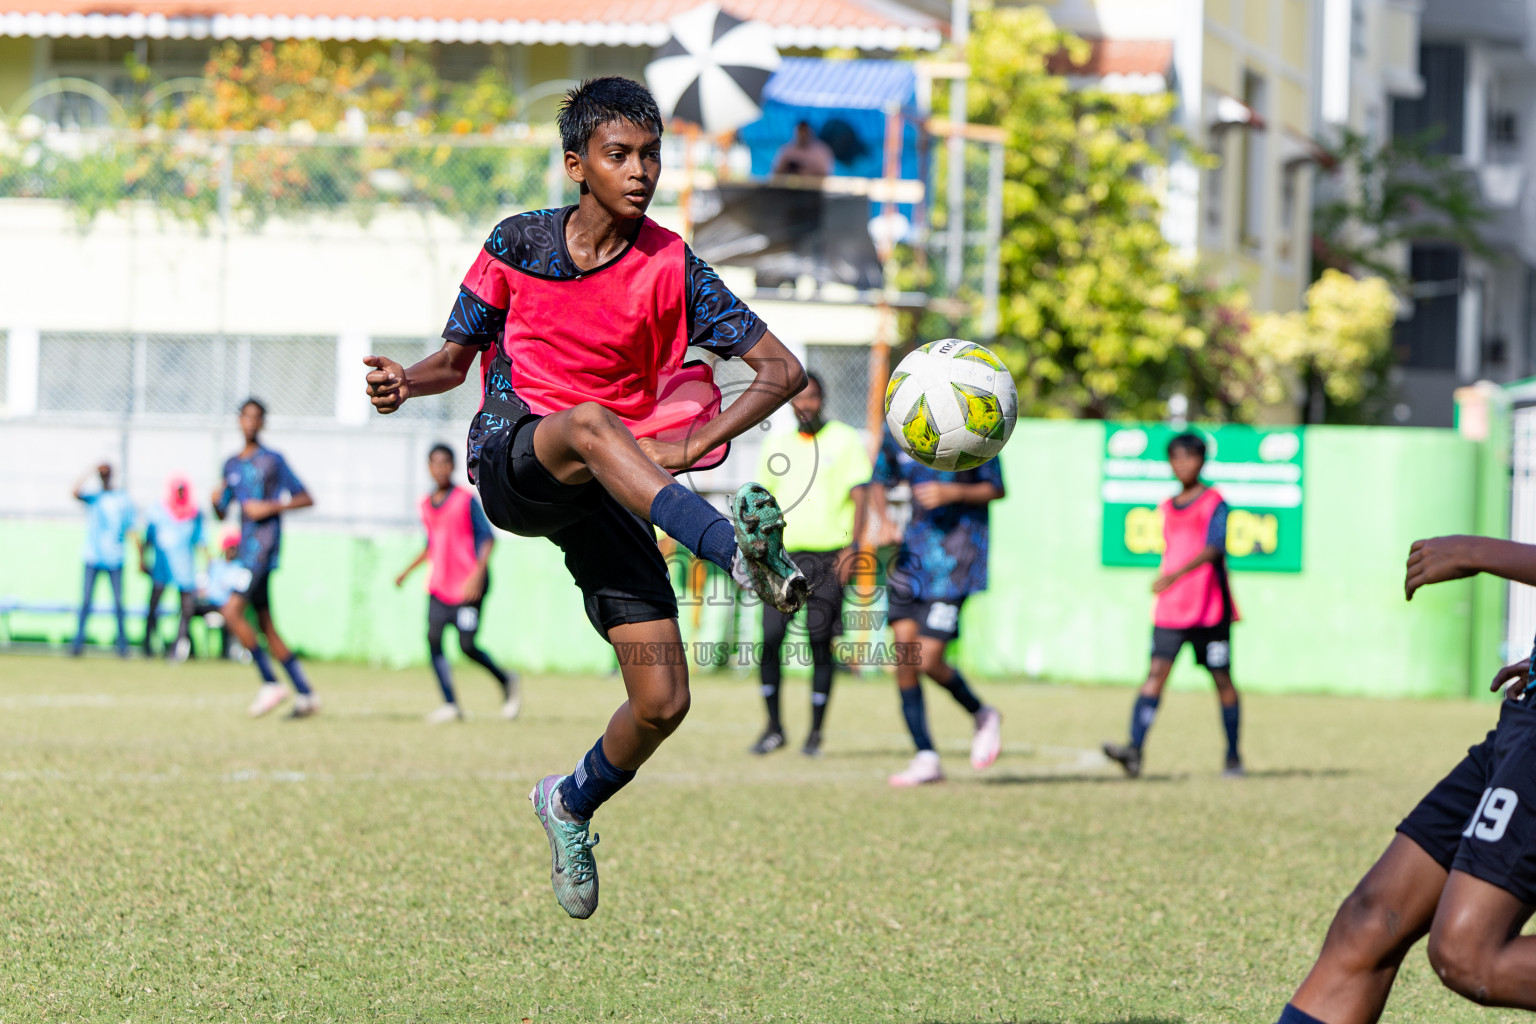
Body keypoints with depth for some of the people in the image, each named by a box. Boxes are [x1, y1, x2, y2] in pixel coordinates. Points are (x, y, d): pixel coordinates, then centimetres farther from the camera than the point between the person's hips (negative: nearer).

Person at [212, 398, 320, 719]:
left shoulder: (273, 461, -3)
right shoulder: (231, 464, 17)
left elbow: (306, 499, -3)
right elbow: (222, 513, 22)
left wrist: (270, 507, -14)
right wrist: (216, 501, -1)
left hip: (264, 545, -8)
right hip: (247, 548, 8)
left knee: (232, 611, -19)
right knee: (266, 626, 6)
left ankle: (270, 682, -12)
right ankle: (305, 694, 10)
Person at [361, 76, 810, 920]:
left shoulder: (671, 269, -1)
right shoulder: (518, 244, 4)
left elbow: (782, 370, -3)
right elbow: (456, 355, 14)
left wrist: (692, 443, -17)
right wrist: (405, 382, -9)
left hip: (608, 495, 2)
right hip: (509, 460, -2)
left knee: (663, 702, -8)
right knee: (588, 423, -39)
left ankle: (572, 804, 25)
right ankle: (736, 549, -59)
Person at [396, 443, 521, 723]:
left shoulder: (467, 499, -7)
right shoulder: (426, 505, 11)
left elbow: (487, 538, -9)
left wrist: (478, 573, -20)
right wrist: (408, 571, 19)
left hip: (468, 586, -6)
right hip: (439, 585, 6)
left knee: (467, 646, -10)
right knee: (433, 637, -10)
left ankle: (507, 681, 16)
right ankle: (450, 705, -6)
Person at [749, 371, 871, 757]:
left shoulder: (844, 440, 2)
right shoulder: (777, 444, 13)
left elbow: (859, 497, -2)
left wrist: (852, 547, -13)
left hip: (828, 555, -3)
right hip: (784, 555, 3)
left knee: (820, 643, -5)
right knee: (770, 639, -7)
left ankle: (815, 732, 6)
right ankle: (773, 727, 5)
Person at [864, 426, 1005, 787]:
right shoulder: (896, 436, 4)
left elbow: (996, 489, -3)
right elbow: (878, 483, 17)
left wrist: (953, 492, -20)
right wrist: (883, 520, -3)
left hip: (957, 552, -5)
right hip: (915, 547, 5)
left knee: (928, 660, -11)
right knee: (904, 656, -3)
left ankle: (983, 716, 19)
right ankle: (926, 759, 8)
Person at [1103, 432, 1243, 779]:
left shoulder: (1214, 502, -5)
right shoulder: (1168, 507, 15)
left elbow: (1213, 549, -19)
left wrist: (1175, 575, -30)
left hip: (1209, 608, -4)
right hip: (1170, 608, 4)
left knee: (1222, 678, 4)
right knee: (1156, 672, -11)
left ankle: (1233, 757, 16)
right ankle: (1134, 750, -23)